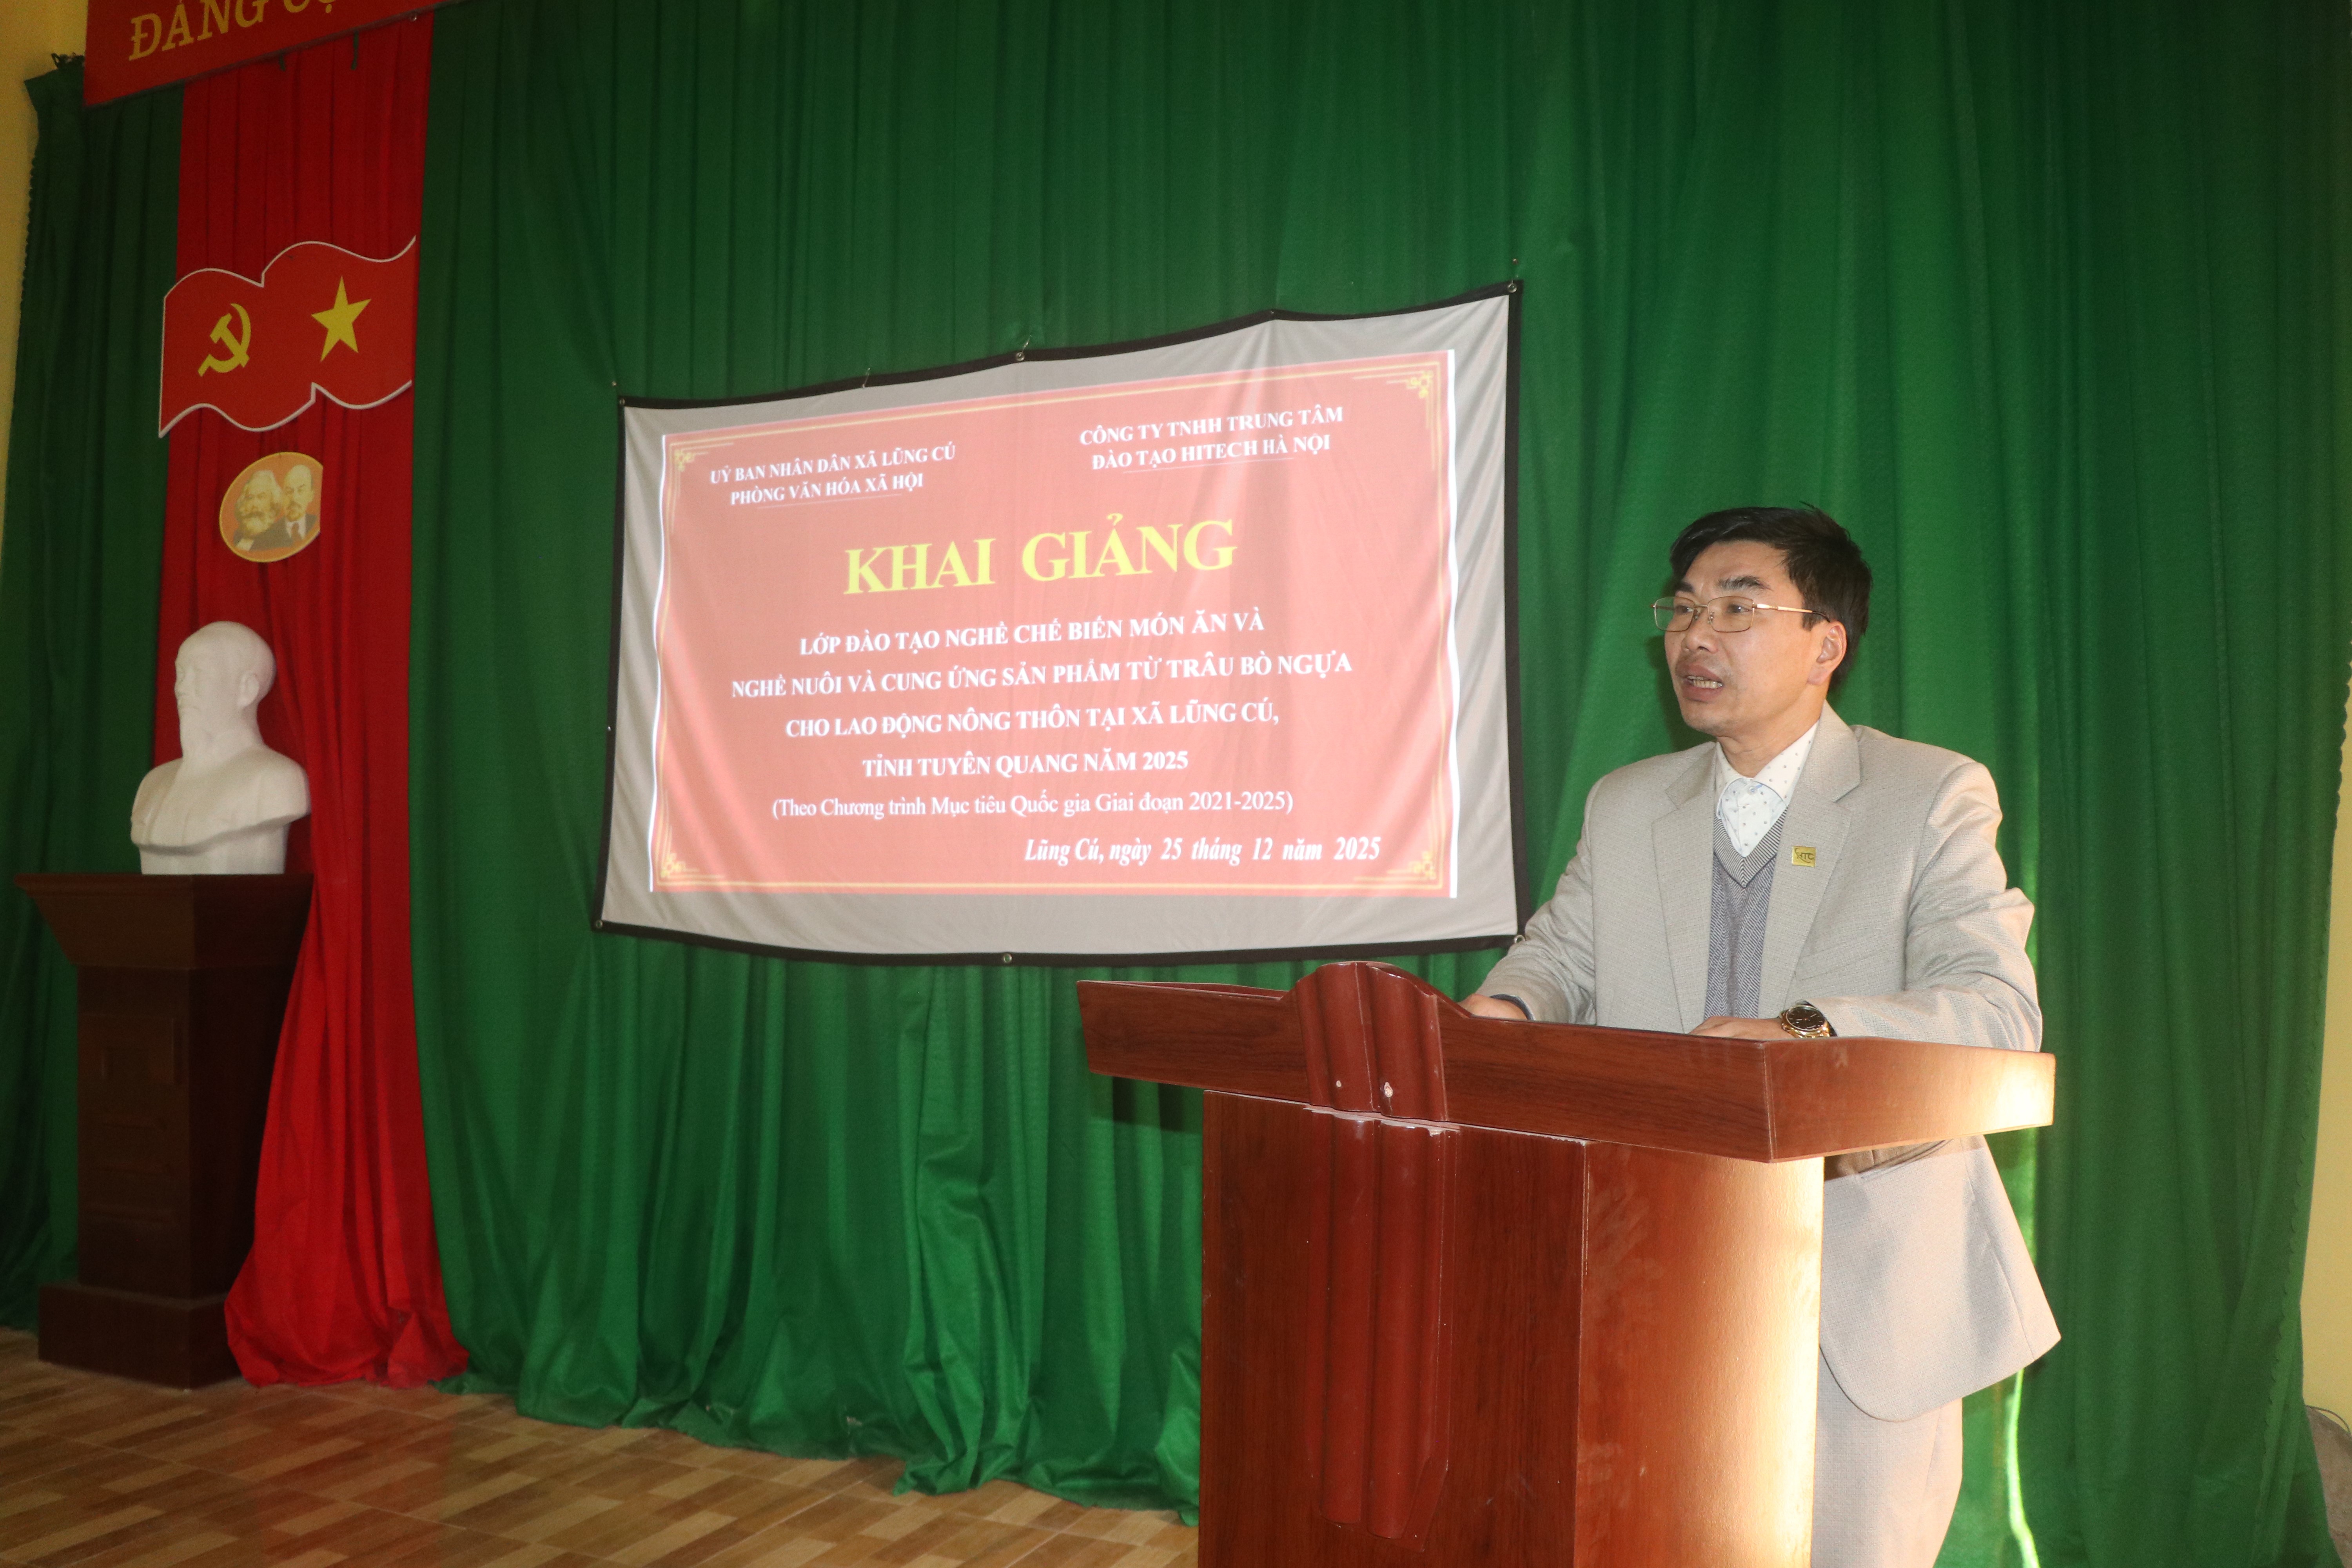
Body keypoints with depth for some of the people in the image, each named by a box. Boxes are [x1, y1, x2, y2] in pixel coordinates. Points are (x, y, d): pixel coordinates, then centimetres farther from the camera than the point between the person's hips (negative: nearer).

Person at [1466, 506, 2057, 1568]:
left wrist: (1803, 1033, -34)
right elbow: (1562, 952, 14)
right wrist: (1508, 1008, -12)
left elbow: (1998, 1013, -15)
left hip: (1862, 1287, -3)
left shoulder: (1935, 795, -5)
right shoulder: (1624, 806, 11)